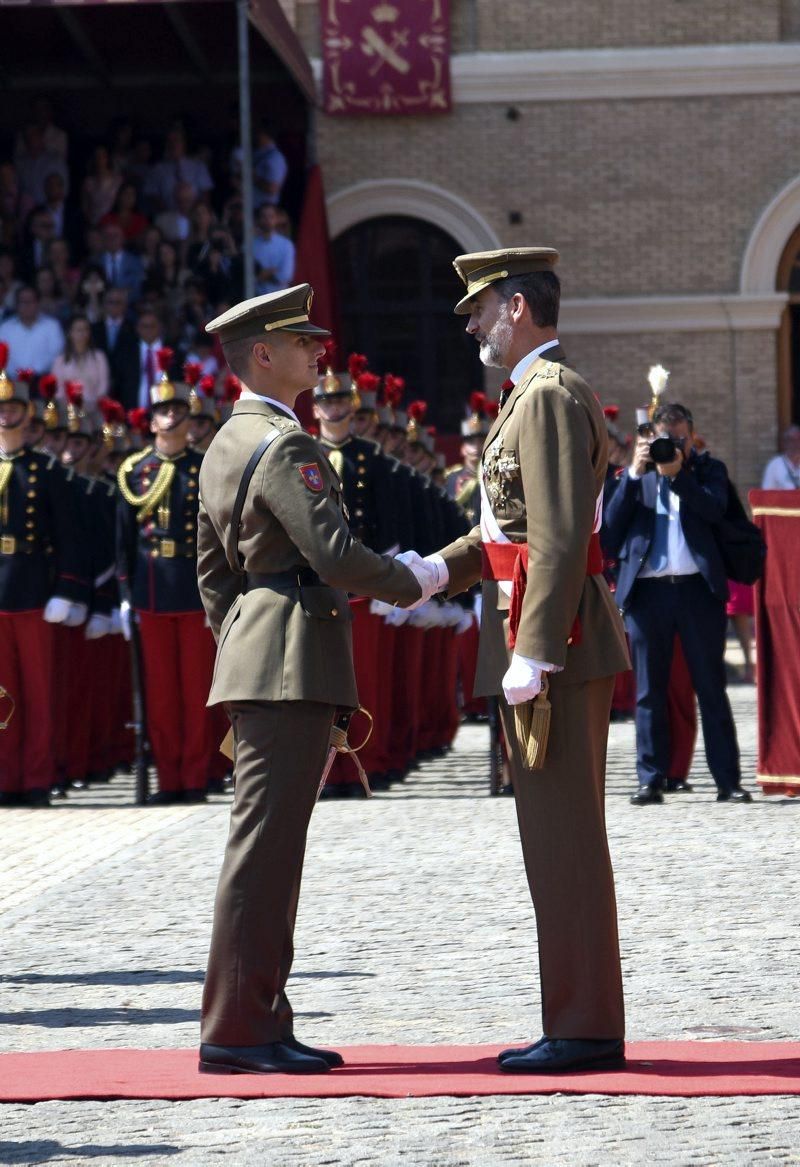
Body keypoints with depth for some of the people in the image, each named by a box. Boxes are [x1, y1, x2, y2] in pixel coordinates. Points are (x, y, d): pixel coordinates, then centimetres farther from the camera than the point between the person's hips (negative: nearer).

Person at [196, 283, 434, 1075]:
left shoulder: (226, 446, 18)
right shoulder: (284, 446, -13)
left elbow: (214, 570, 22)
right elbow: (335, 555, -20)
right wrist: (411, 583, -4)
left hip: (251, 654, 10)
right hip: (291, 663, -10)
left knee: (270, 846, 11)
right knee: (265, 842, -9)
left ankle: (261, 1023, 14)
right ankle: (234, 1028, -8)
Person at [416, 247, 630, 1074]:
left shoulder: (549, 395, -14)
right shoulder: (536, 393, 19)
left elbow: (560, 539, -21)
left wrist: (531, 653, -23)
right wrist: (439, 570, 7)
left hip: (555, 640, -11)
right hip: (545, 645, 11)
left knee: (564, 836, -7)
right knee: (558, 838, 12)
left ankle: (586, 1028, -3)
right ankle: (579, 1021, 17)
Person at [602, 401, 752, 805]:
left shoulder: (708, 469, 11)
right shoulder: (634, 475, 13)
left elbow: (715, 508, -8)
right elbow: (612, 526, 0)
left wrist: (677, 474, -15)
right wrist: (634, 473, -7)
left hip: (697, 588, -1)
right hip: (646, 590, 1)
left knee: (711, 688, 1)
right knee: (649, 691, 3)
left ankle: (727, 780, 2)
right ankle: (650, 781, 7)